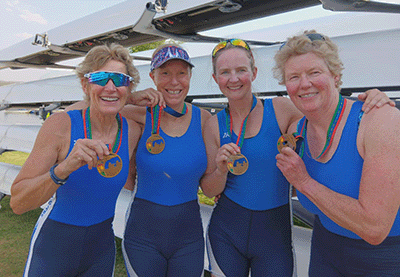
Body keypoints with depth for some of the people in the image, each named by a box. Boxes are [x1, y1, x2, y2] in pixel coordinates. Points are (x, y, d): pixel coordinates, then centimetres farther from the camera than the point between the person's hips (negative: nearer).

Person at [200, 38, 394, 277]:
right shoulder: (215, 125, -4)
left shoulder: (280, 109, -9)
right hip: (226, 230, 2)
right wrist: (222, 169, -20)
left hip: (275, 232, -1)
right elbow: (209, 191, 0)